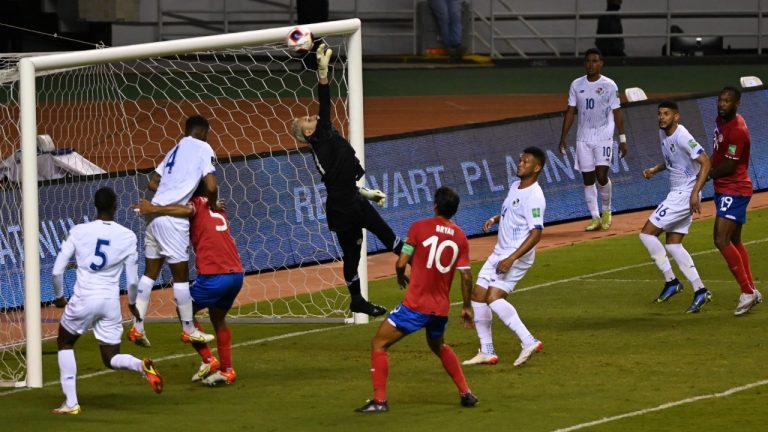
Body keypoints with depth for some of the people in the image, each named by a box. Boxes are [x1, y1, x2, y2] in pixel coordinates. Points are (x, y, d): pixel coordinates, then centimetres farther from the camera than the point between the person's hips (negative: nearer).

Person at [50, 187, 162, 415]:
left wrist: (59, 296, 18)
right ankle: (141, 365, -20)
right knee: (111, 358, 14)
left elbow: (57, 270, -1)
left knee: (65, 343, 23)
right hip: (111, 302, 2)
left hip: (84, 300, -2)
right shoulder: (127, 236, 1)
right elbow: (132, 280, 4)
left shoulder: (79, 231, -2)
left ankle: (71, 402, 11)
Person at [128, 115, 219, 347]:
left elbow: (153, 183, 22)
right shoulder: (203, 149, -2)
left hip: (155, 212, 7)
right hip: (172, 218, -7)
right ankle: (189, 330, 12)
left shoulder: (175, 150, 21)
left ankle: (137, 327, 10)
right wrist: (211, 205, 5)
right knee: (181, 275, 3)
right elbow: (211, 186, -13)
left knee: (150, 273, 12)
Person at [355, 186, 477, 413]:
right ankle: (466, 393, 28)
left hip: (415, 305, -5)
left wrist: (401, 276, 14)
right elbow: (466, 276, 2)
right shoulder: (460, 237, 3)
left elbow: (401, 262, -9)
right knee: (439, 346, 33)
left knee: (379, 344, 5)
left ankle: (379, 400, -4)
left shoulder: (419, 227, -9)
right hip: (441, 307, 5)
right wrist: (466, 307, 14)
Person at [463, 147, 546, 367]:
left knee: (494, 297, -23)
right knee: (478, 295, 8)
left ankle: (529, 341, -22)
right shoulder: (516, 186, 10)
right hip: (500, 252, 10)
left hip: (518, 256, -10)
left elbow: (536, 233, -25)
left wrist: (512, 259, -30)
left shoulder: (534, 196, -19)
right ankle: (487, 352, 15)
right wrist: (495, 219, 7)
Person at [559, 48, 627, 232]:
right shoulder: (577, 85, 6)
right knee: (588, 179, 2)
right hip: (583, 138, 4)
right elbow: (571, 111, 8)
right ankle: (595, 218, 10)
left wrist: (622, 139, -5)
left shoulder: (609, 85, -3)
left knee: (601, 176, -14)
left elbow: (617, 113, -2)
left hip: (603, 137, -4)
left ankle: (606, 210, 11)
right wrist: (563, 137, 3)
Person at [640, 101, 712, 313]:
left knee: (647, 233, -8)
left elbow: (705, 163, -23)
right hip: (676, 194, 10)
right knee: (673, 245, 10)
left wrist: (695, 193, -29)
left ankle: (670, 281, -2)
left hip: (685, 195, -10)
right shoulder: (663, 134, 9)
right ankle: (700, 291, 10)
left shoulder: (682, 137, -20)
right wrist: (655, 169, 9)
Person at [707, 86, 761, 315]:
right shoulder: (720, 120, 6)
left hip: (734, 191, -10)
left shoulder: (737, 130, -24)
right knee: (735, 242, 18)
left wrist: (705, 176, -6)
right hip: (723, 189, 10)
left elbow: (728, 167, -20)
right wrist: (706, 170, 9)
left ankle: (747, 292, -12)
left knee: (722, 240, -17)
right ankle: (752, 291, 28)